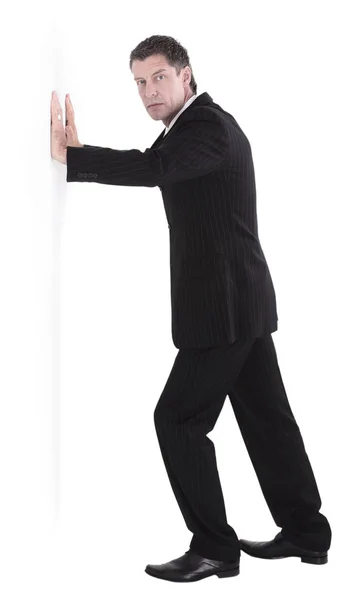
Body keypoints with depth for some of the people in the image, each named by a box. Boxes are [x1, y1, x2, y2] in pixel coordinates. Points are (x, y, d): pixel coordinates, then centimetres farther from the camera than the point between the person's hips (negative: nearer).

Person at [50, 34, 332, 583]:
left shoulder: (210, 126, -16)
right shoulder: (194, 125, 16)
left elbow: (152, 169, -33)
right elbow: (151, 170, 8)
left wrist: (68, 156, -36)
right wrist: (79, 154, -5)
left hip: (224, 307, -10)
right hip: (241, 301, 10)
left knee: (178, 418, -5)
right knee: (266, 415, 14)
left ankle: (214, 548, 4)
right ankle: (306, 533, 24)